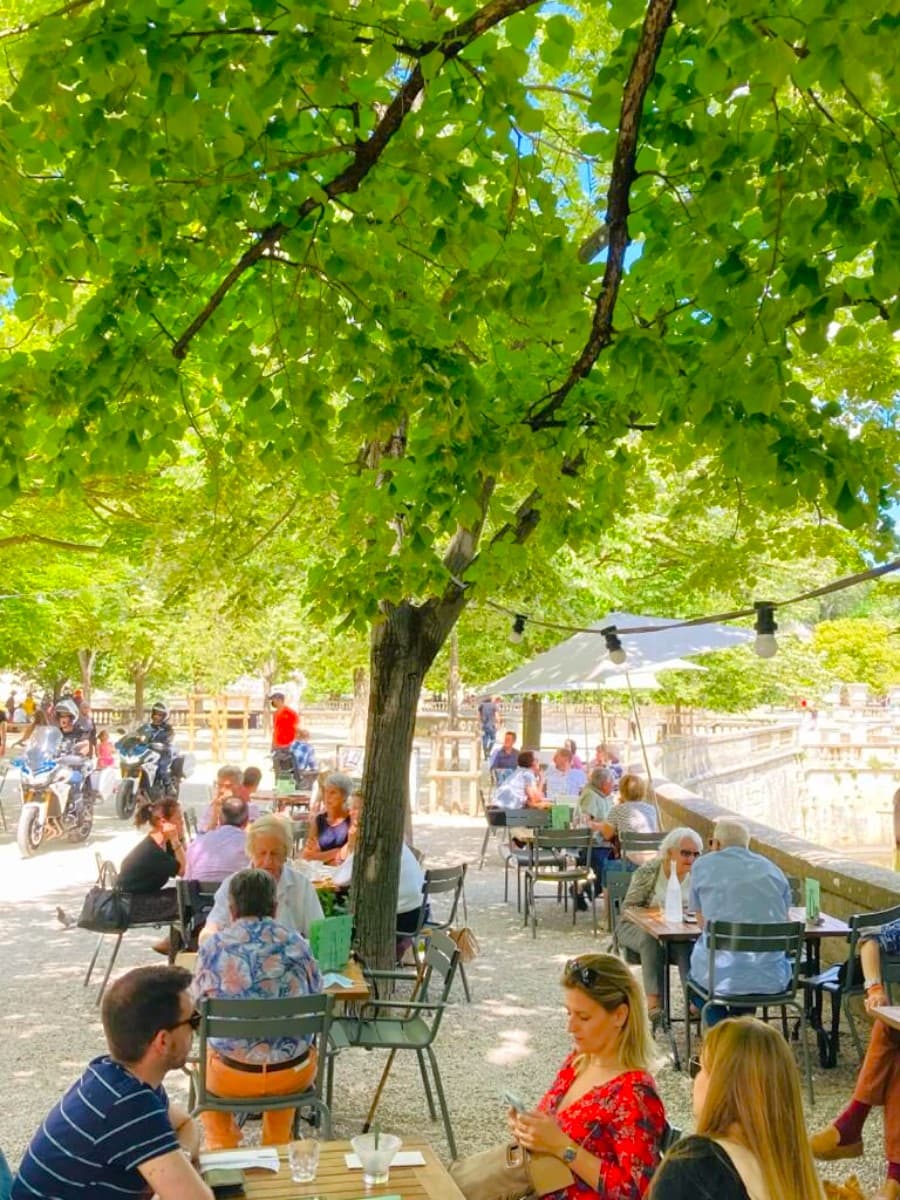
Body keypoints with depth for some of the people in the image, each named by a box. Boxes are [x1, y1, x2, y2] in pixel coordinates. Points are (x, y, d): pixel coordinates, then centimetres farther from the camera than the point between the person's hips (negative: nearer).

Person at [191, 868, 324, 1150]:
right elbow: (316, 998, 8)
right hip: (294, 1074, 1)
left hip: (233, 1074, -1)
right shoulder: (297, 943, -4)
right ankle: (277, 1146, 48)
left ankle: (221, 1147, 43)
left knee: (205, 1060, 34)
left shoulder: (214, 944, -8)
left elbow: (195, 1001, 7)